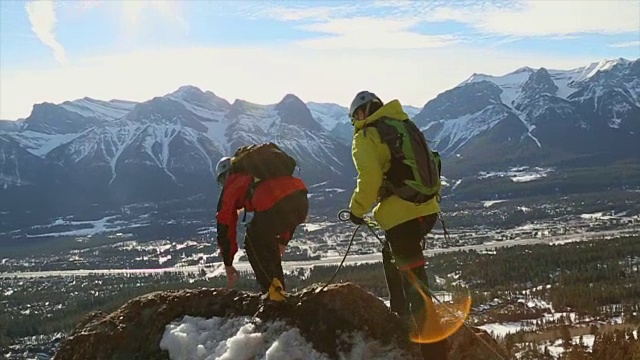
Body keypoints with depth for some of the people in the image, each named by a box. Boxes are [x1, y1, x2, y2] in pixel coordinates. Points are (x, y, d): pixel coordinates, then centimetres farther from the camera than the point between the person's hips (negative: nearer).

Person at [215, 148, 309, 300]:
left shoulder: (231, 185, 23)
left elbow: (225, 227, 26)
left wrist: (228, 265, 36)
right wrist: (282, 242, 52)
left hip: (276, 206, -6)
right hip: (302, 201, 6)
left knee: (253, 243, 21)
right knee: (267, 239, 31)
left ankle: (272, 290, 12)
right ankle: (278, 287, 32)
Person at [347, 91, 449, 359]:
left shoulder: (366, 137, -5)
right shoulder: (405, 126, 17)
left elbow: (370, 178, -18)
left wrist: (357, 209, -4)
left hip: (400, 214, -8)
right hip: (427, 209, 8)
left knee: (413, 278, -7)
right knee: (392, 257, 29)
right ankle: (401, 315, 39)